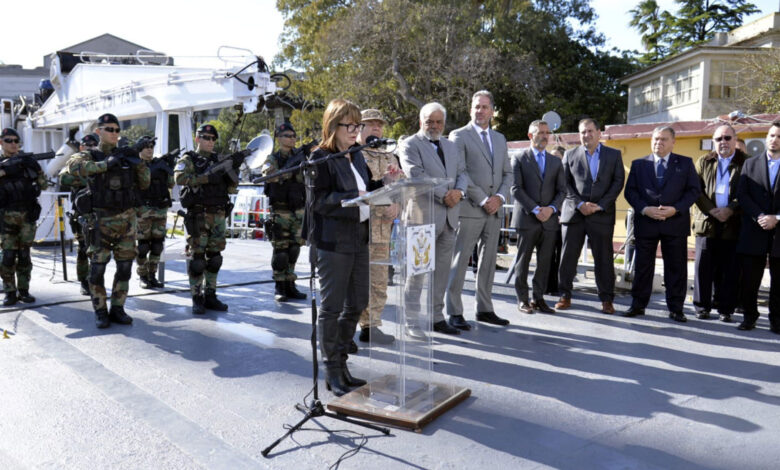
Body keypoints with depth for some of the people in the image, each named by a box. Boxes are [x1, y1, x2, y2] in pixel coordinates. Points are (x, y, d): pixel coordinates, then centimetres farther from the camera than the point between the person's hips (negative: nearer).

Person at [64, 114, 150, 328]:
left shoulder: (125, 155, 12)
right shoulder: (90, 156, 0)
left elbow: (144, 183, 11)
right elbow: (73, 166, -24)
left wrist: (138, 162, -5)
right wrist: (105, 164, -29)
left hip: (127, 219, 4)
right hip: (102, 220, -4)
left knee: (125, 267, 6)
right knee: (97, 267, 0)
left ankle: (117, 309, 18)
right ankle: (100, 312, 12)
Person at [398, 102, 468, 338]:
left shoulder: (451, 146, 21)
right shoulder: (410, 145, -1)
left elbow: (462, 173, 15)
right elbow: (416, 175, -13)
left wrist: (459, 191, -7)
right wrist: (443, 195, -16)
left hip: (449, 215, 7)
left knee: (442, 269, 10)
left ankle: (437, 317, 18)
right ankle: (411, 322, 2)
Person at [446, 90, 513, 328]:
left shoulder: (500, 138, 17)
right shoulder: (459, 136, -2)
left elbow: (507, 173, 16)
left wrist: (500, 197, -3)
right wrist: (483, 200, -13)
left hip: (494, 210, 6)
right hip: (469, 209, -6)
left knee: (488, 261, 10)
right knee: (459, 261, -3)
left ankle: (484, 309, 19)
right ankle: (455, 313, 2)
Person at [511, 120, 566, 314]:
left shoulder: (556, 162, 16)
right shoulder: (519, 159, 3)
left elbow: (562, 190, 11)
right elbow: (516, 189, -6)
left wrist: (551, 208, -8)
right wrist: (535, 209, -14)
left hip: (549, 219, 4)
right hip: (526, 218, -3)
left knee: (545, 261, 4)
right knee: (523, 260, 2)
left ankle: (539, 298, 13)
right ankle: (522, 299, 10)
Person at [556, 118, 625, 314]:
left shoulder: (614, 155, 9)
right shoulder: (570, 155, 10)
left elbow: (618, 182, 2)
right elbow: (565, 184, 4)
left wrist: (600, 205, -9)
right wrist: (579, 204, -10)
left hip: (602, 215, -1)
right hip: (573, 214, 1)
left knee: (604, 258, 2)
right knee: (568, 256, 2)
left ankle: (606, 299, 10)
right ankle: (565, 296, 12)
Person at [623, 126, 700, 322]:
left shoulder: (685, 163, 8)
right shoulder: (639, 164, 11)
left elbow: (694, 190, 3)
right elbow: (630, 191, 5)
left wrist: (676, 209, -12)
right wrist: (644, 209, -12)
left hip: (675, 223, 0)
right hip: (645, 223, 1)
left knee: (676, 267, 3)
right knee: (643, 266, 6)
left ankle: (675, 308, 12)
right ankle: (638, 305, 15)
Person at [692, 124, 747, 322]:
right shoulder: (704, 162, 12)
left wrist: (730, 210, -14)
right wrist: (711, 210, -9)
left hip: (733, 224, -1)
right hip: (707, 222, 2)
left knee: (729, 270, 2)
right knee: (703, 267, 3)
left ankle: (726, 309, 12)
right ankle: (702, 306, 13)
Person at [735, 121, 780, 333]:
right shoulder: (750, 164, 10)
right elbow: (742, 195, 1)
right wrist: (759, 217, -11)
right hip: (753, 232, 1)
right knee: (750, 279, 3)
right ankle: (749, 316, 16)